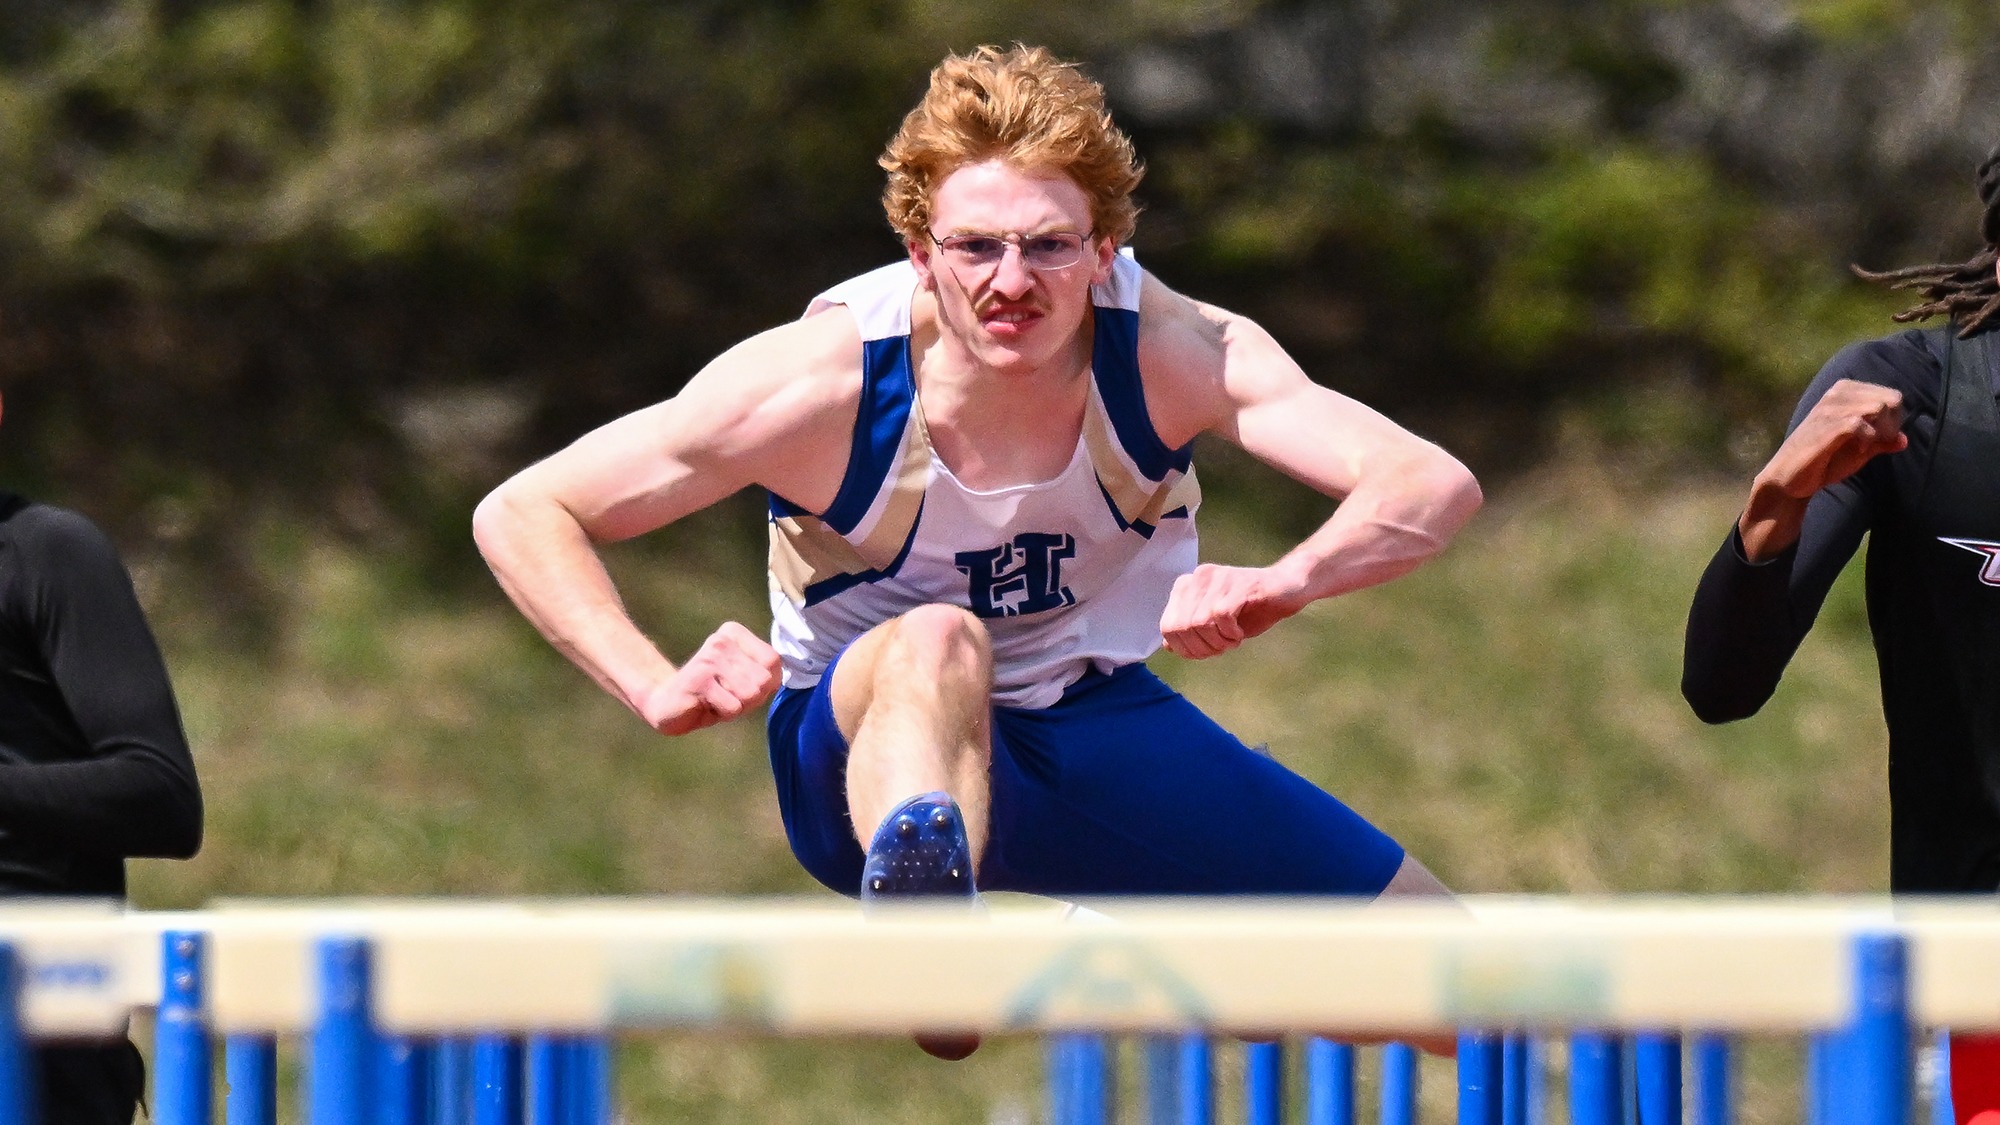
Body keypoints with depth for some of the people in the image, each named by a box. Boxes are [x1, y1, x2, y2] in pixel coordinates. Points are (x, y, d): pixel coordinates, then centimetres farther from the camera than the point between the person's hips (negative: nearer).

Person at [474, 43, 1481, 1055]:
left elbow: (1434, 486, -31)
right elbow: (520, 515, -18)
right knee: (939, 644, -40)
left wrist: (1282, 584, -51)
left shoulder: (1171, 353, -21)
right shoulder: (824, 382, -24)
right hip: (873, 743, -4)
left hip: (1096, 723, 4)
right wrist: (659, 688, -35)